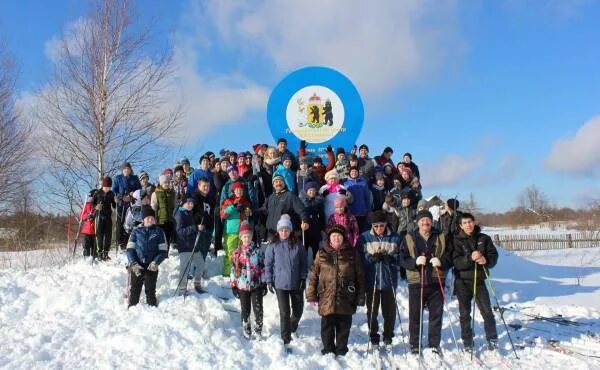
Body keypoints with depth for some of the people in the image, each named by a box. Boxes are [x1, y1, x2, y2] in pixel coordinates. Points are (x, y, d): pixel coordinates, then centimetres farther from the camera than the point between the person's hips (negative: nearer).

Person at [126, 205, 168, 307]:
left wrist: (156, 262, -14)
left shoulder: (159, 231, 4)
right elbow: (130, 249, 2)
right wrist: (133, 264, -12)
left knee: (150, 291, 8)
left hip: (152, 267, 0)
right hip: (136, 267, 0)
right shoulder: (136, 231, 5)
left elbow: (163, 251, 2)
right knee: (134, 291, 3)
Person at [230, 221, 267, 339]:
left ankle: (258, 331, 16)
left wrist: (264, 283, 0)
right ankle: (246, 331, 28)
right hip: (242, 286, 1)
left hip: (256, 285, -1)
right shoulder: (236, 253, 0)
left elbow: (263, 267, 1)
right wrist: (233, 285, 2)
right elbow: (233, 270, 4)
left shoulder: (257, 250, -2)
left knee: (258, 309, -1)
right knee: (245, 310, 11)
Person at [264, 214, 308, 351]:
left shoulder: (297, 245, -1)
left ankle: (292, 327, 47)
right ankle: (286, 340, 6)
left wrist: (303, 278, 1)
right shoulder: (273, 246, -4)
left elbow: (303, 263, 5)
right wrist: (269, 280, -2)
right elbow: (268, 264, 1)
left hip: (296, 283, 2)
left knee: (298, 309, 16)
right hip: (280, 284, -2)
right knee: (285, 312, -4)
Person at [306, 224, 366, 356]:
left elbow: (360, 276, 3)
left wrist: (360, 297, 0)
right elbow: (314, 275, 4)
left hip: (346, 299, 0)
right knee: (327, 326, 7)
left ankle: (341, 351, 25)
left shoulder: (352, 253, 2)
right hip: (326, 298, 0)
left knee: (344, 326, 9)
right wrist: (311, 295, 0)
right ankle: (328, 351, 23)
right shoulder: (321, 254, 4)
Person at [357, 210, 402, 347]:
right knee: (372, 311, 5)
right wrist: (371, 257, -19)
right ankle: (373, 337, 20)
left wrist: (390, 258, -20)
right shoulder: (364, 237, 0)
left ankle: (388, 337, 25)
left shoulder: (395, 238, -1)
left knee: (389, 311, 8)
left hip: (389, 281, 0)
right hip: (371, 281, 0)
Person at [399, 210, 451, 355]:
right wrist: (415, 261, -19)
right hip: (416, 282, -1)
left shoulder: (441, 238, 9)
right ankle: (414, 345, 17)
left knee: (436, 315, 7)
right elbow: (402, 260, -1)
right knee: (415, 315, 4)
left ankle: (435, 345, 21)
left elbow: (449, 258, 6)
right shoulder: (409, 239, 5)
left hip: (436, 283, 1)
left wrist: (441, 262, -15)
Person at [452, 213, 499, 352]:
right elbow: (456, 262, -15)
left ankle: (492, 339, 17)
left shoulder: (484, 238, 2)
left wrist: (485, 260, -22)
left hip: (479, 280, 1)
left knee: (487, 312, 0)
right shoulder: (456, 240, -4)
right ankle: (467, 343, 19)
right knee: (465, 314, 7)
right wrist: (470, 258, -31)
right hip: (462, 281, -1)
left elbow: (494, 256, -1)